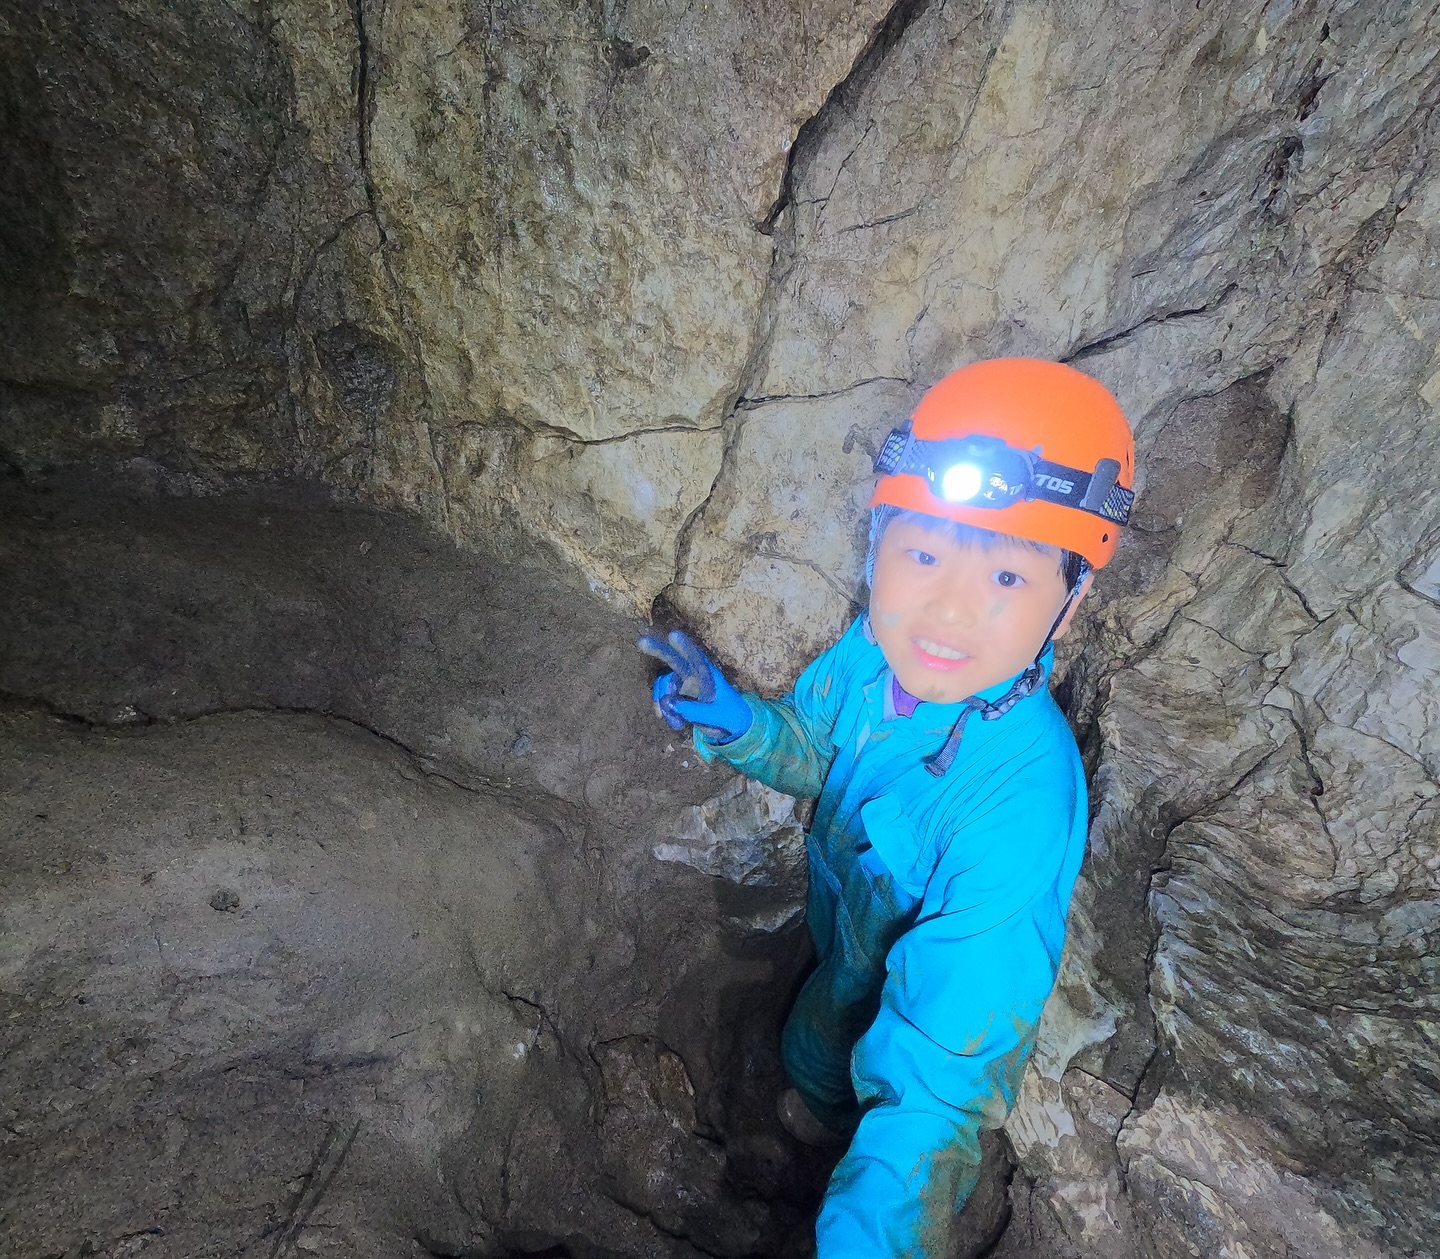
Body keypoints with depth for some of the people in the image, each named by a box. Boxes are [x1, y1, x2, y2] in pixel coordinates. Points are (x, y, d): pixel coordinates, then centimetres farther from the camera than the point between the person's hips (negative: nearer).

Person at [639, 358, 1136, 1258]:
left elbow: (946, 1059, -43)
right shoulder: (878, 649, -26)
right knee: (814, 1048, 40)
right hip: (851, 955, 6)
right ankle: (823, 1111, 75)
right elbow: (818, 753, -4)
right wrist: (734, 720, -23)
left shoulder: (1020, 803, -46)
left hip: (933, 1020, -6)